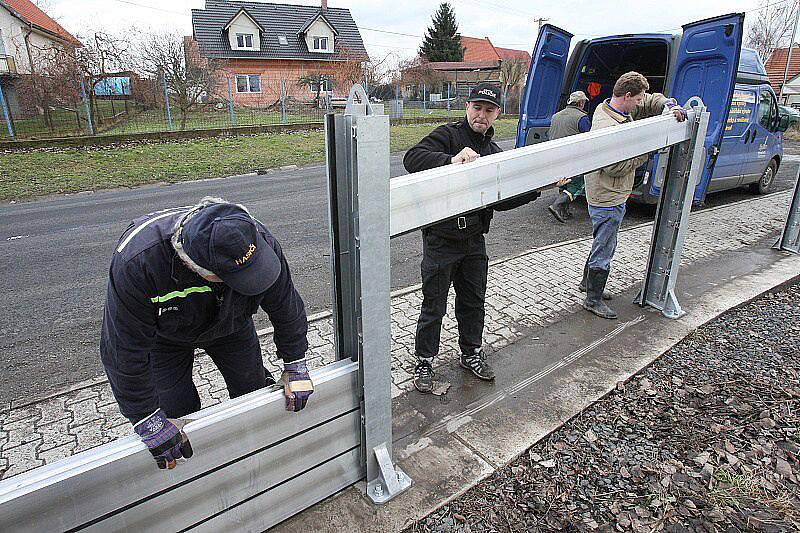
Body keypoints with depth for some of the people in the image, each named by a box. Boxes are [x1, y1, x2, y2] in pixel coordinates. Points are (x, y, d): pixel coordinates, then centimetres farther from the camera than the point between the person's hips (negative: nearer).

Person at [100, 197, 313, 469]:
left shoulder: (259, 241, -36)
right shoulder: (136, 261, -44)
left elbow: (286, 305, -18)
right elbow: (124, 350, -32)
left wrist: (295, 366, -11)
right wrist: (148, 420, -27)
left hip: (232, 326, 2)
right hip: (164, 335, -2)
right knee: (177, 412, 0)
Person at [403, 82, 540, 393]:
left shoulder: (493, 152, 13)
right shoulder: (448, 135, -9)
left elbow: (500, 201, 12)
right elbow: (412, 158, -27)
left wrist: (536, 189, 2)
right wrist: (451, 160, -43)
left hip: (474, 239, 7)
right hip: (441, 238, -6)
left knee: (474, 300, 18)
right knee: (434, 305, 4)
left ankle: (472, 354, 38)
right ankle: (424, 362, 22)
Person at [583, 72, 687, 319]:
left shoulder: (623, 110, 6)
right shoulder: (607, 127, -25)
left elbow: (654, 101, 18)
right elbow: (616, 167, -27)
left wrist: (670, 106, -3)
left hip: (612, 196, 10)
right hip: (608, 199, -10)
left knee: (603, 244, 23)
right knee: (604, 249, 0)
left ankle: (588, 281, 40)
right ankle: (593, 299, 13)